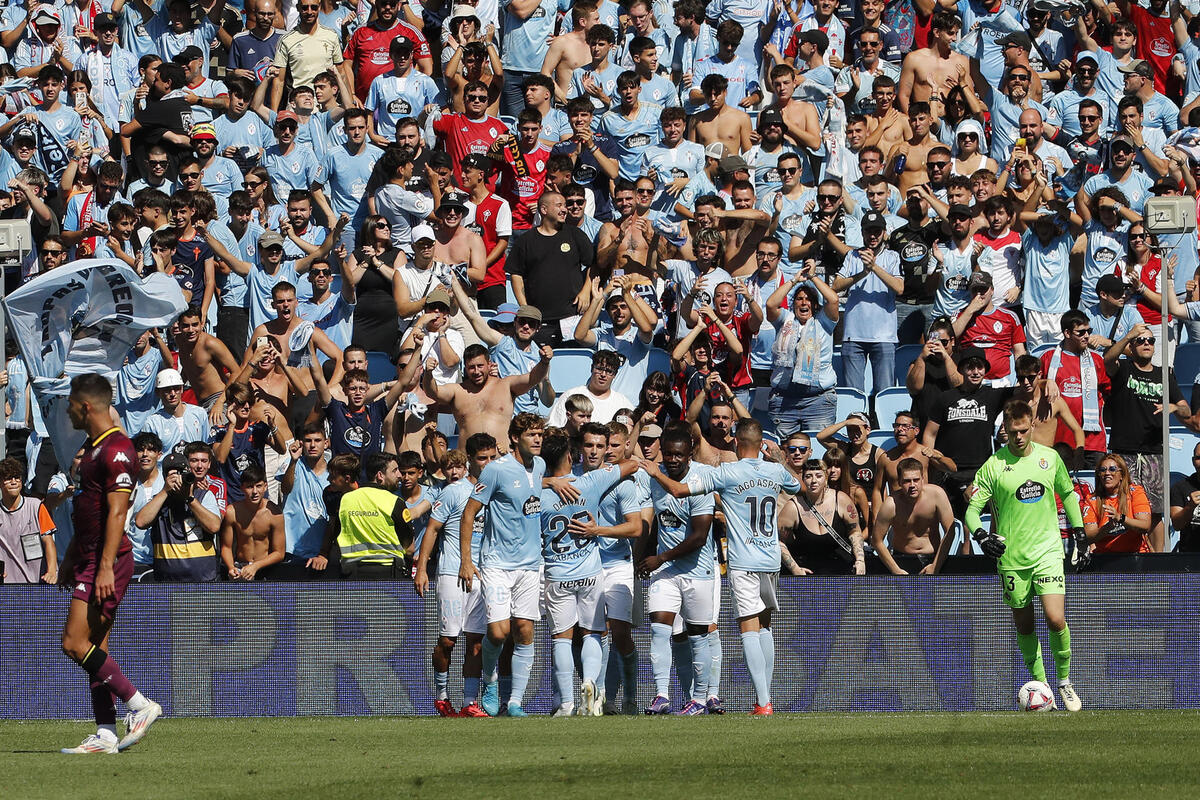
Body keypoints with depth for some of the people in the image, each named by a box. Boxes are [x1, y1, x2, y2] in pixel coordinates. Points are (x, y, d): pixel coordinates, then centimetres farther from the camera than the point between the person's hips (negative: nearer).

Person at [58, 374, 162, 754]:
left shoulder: (116, 449, -16)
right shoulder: (93, 447, 16)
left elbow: (117, 512, -21)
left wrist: (106, 568, -25)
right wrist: (70, 558, 25)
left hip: (107, 561, -10)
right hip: (90, 560, 10)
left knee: (75, 643, -12)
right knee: (95, 648, 7)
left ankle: (140, 704, -7)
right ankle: (105, 735, 7)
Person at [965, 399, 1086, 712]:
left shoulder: (1050, 457, 4)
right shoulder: (994, 466, -4)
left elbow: (1068, 494, 19)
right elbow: (972, 508, -2)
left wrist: (1079, 536, 17)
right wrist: (980, 535, -22)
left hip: (1048, 551, 0)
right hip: (1012, 557, 0)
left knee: (1056, 619, -13)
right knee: (1024, 625, 7)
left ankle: (1065, 683, 6)